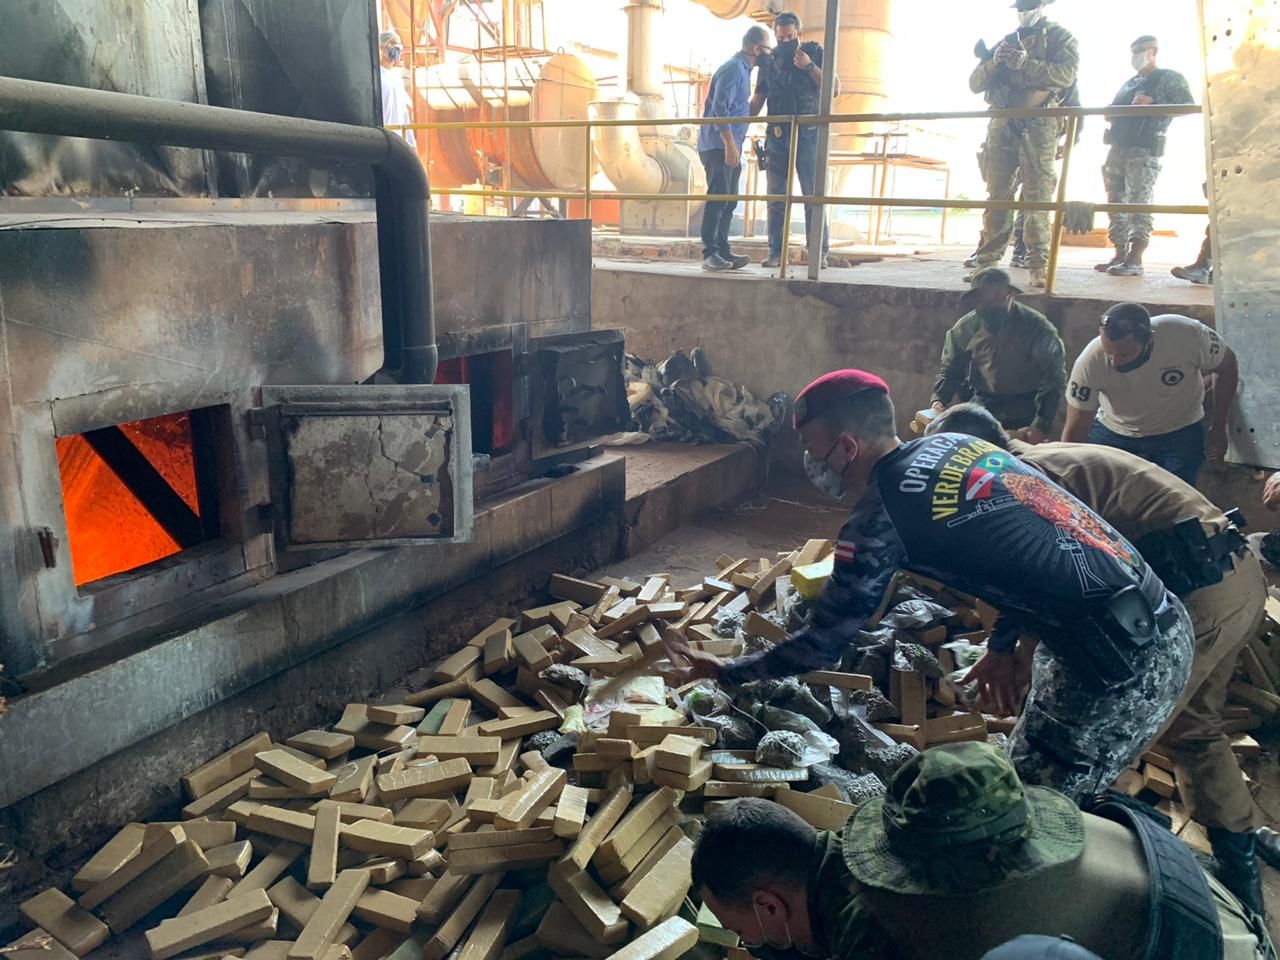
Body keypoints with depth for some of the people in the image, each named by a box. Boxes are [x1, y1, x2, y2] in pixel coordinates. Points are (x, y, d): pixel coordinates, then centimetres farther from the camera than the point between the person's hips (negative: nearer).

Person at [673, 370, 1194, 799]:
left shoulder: (879, 518, -15)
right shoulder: (953, 444, 9)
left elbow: (823, 645, -6)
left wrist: (726, 671, 8)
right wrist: (1003, 643, 27)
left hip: (1123, 664, -9)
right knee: (1028, 786, 23)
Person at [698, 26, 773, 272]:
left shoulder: (742, 69, 20)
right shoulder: (734, 69, -11)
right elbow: (720, 109, -20)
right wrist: (730, 145, -24)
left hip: (729, 146, 10)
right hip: (719, 146, -10)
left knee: (728, 201, 9)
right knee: (718, 199, -12)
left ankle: (722, 252, 11)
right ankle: (710, 254, -13)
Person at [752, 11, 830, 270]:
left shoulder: (814, 52, 3)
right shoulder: (769, 59, 10)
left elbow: (834, 87, -4)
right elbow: (758, 99, 14)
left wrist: (810, 67, -14)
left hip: (807, 135, -3)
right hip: (777, 135, 3)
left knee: (813, 196, -5)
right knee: (776, 197, 3)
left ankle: (819, 252, -3)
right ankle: (775, 252, 7)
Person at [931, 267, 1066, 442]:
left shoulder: (1035, 326, -12)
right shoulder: (965, 328, -2)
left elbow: (1053, 377, -13)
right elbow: (950, 369, 10)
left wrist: (1042, 425, -22)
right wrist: (938, 399, -10)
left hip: (1024, 415, -3)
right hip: (981, 409, 3)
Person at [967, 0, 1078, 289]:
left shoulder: (1059, 37, 8)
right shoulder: (1006, 42, 21)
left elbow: (1066, 74, -10)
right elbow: (975, 84, 15)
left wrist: (1026, 63, -18)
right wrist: (994, 63, -4)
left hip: (1038, 126, -4)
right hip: (1003, 126, 4)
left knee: (1037, 199, -8)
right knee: (997, 196, 2)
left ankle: (1039, 267, -9)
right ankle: (987, 262, 4)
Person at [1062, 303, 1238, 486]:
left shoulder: (1188, 335, -30)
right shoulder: (1089, 362, -31)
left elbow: (1227, 365, -7)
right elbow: (1074, 431, -22)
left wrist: (1218, 429, -5)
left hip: (1180, 432, 0)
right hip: (1113, 431, 0)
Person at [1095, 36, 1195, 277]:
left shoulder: (1168, 78, 4)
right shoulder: (1128, 83, 26)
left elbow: (1188, 104, -8)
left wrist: (1152, 104, -18)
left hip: (1144, 150, -8)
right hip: (1118, 148, 8)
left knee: (1139, 204, -13)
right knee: (1116, 204, 4)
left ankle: (1135, 260, -17)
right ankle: (1120, 255, 7)